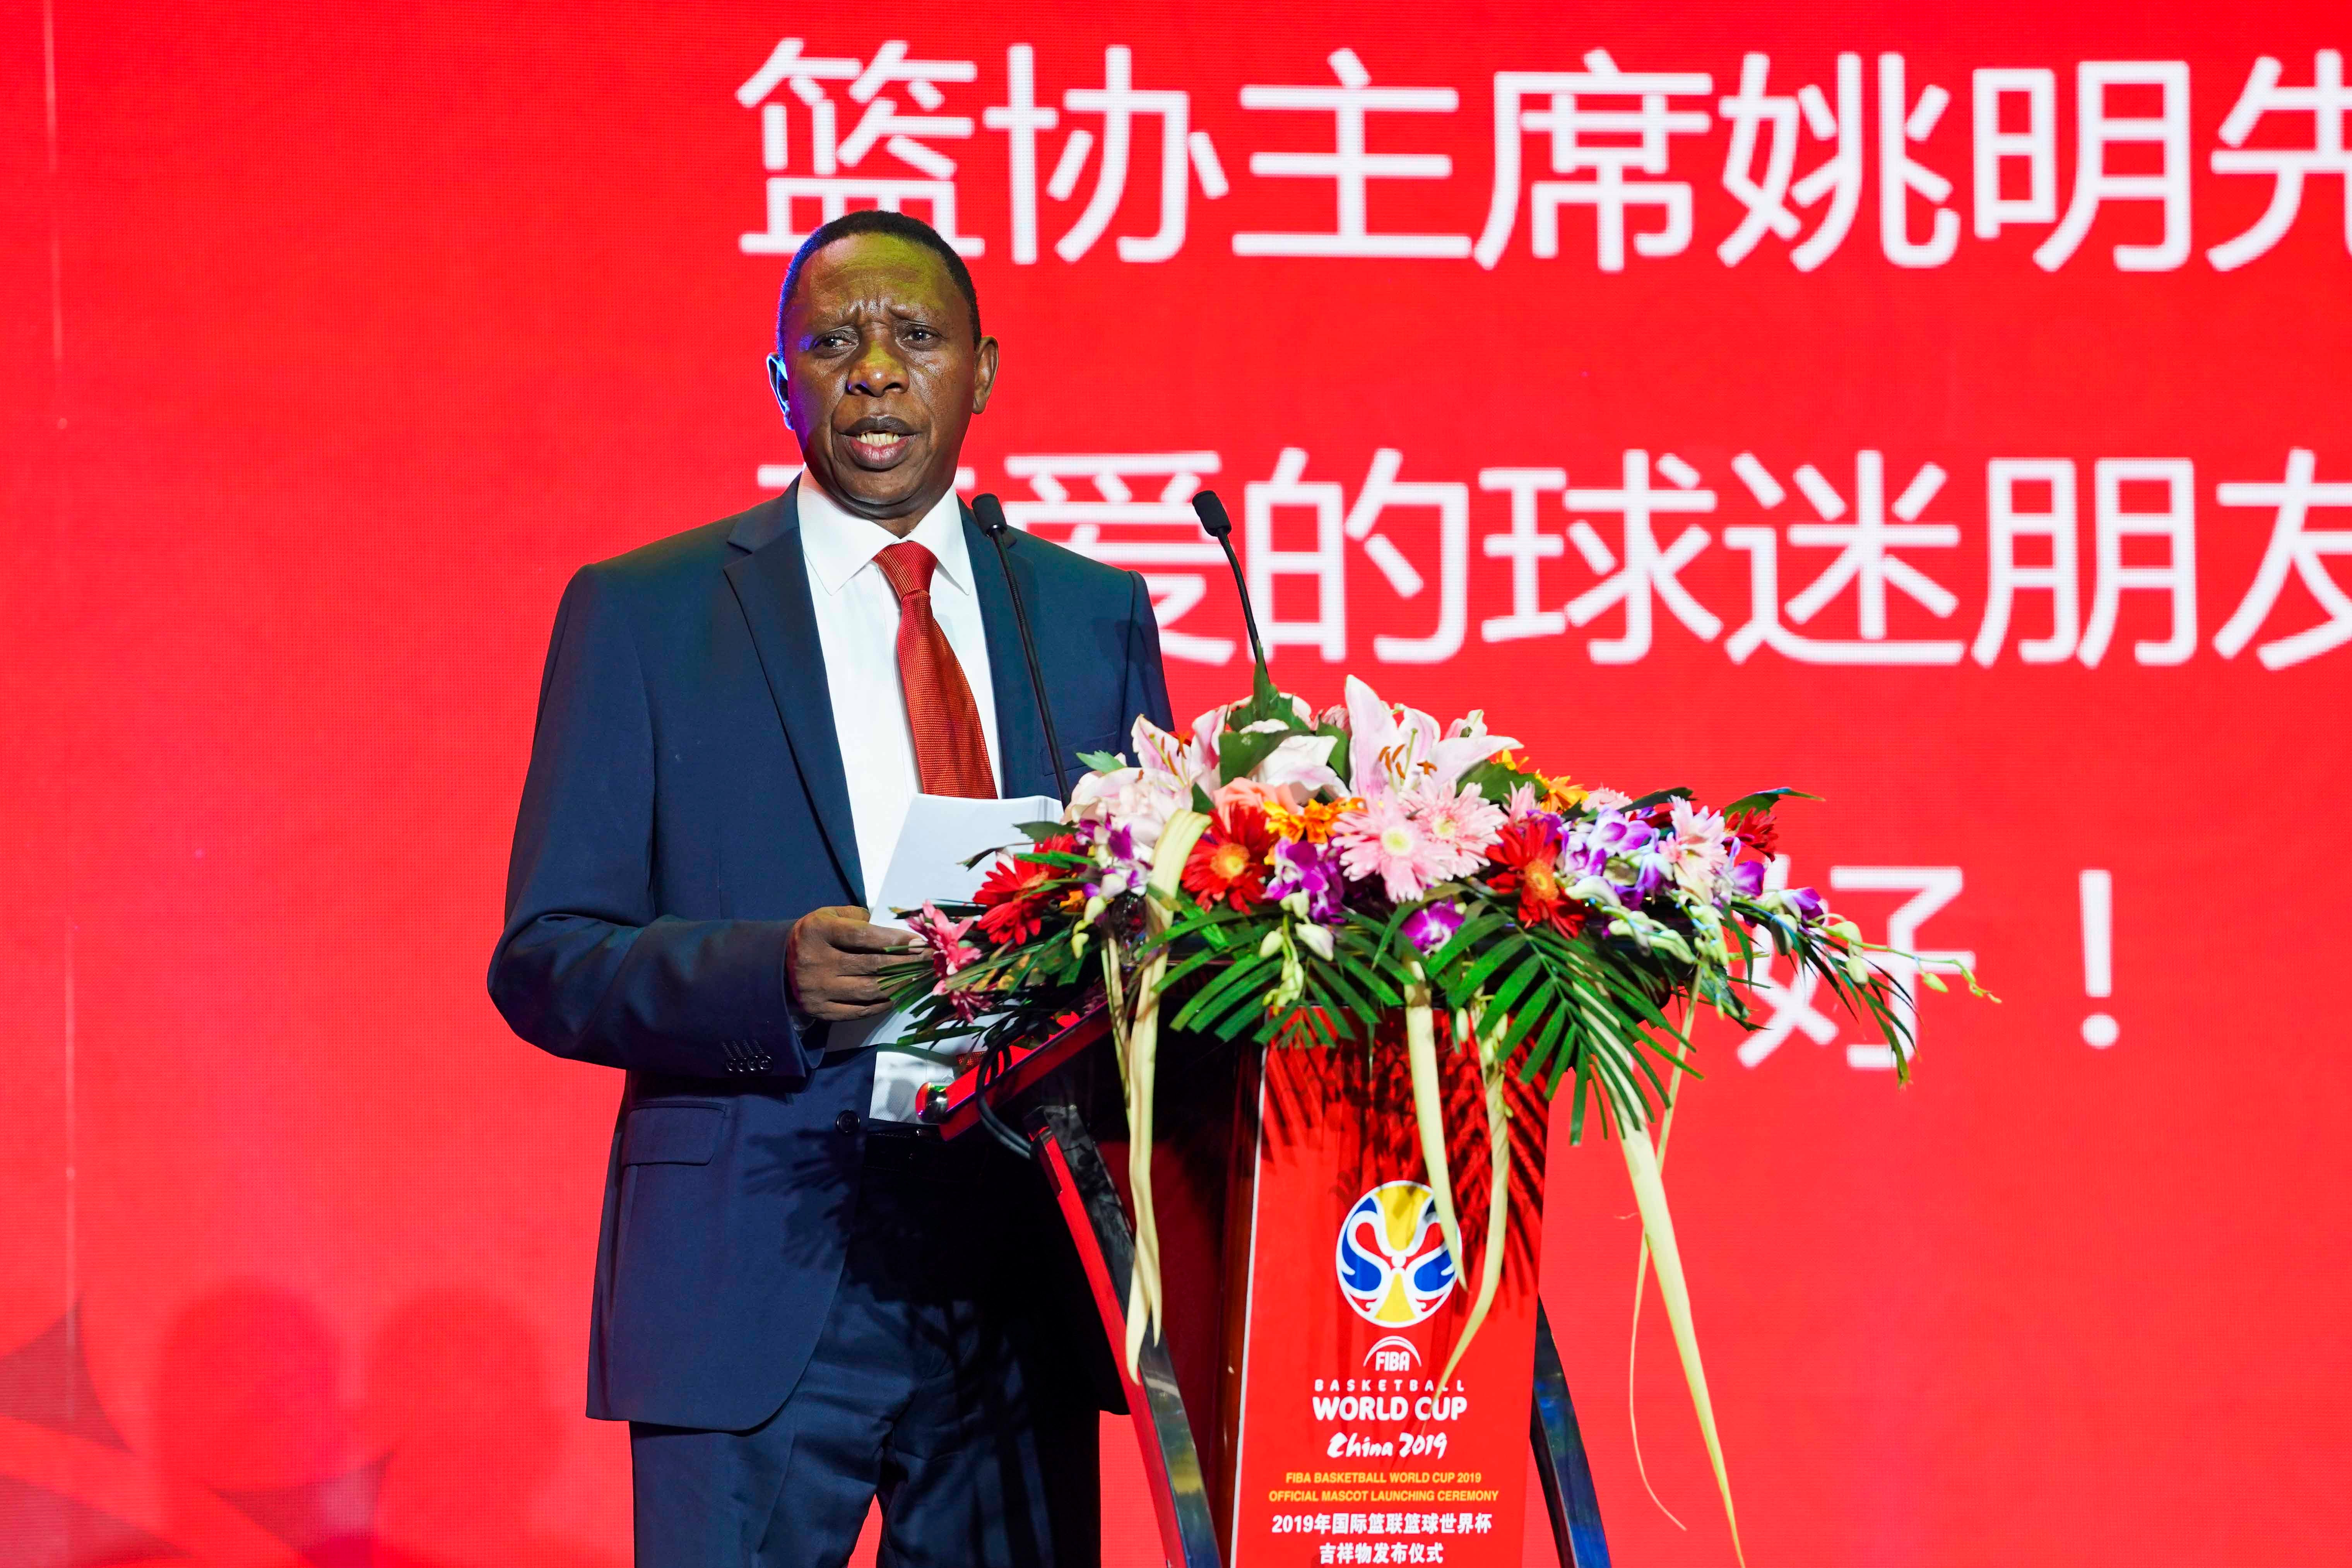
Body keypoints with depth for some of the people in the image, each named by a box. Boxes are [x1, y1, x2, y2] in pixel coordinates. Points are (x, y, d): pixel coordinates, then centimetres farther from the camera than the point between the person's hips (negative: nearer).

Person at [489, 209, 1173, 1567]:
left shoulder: (1095, 615, 13)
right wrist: (776, 977, -19)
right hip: (757, 1291, -3)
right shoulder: (642, 613, 3)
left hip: (1026, 1287, 3)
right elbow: (546, 962, -1)